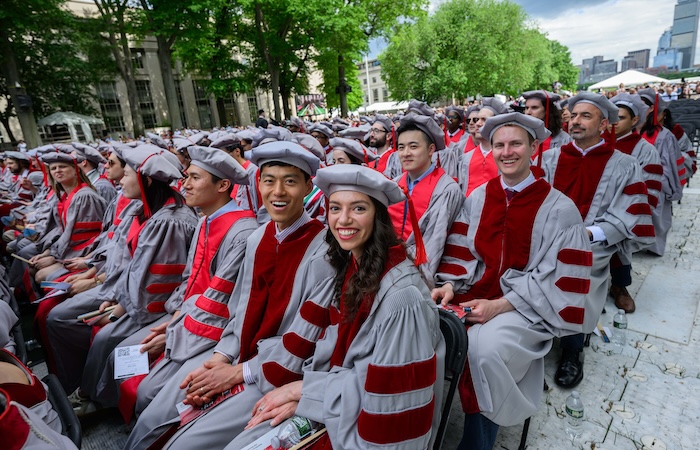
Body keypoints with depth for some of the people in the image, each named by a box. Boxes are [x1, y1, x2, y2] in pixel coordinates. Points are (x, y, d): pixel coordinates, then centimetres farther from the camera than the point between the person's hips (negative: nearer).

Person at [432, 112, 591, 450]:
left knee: (484, 347, -31)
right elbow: (463, 252, 9)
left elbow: (557, 278, -9)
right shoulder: (477, 198, 8)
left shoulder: (559, 208, -4)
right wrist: (450, 285, -11)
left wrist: (500, 305, -18)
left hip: (527, 305, -3)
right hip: (477, 294, 4)